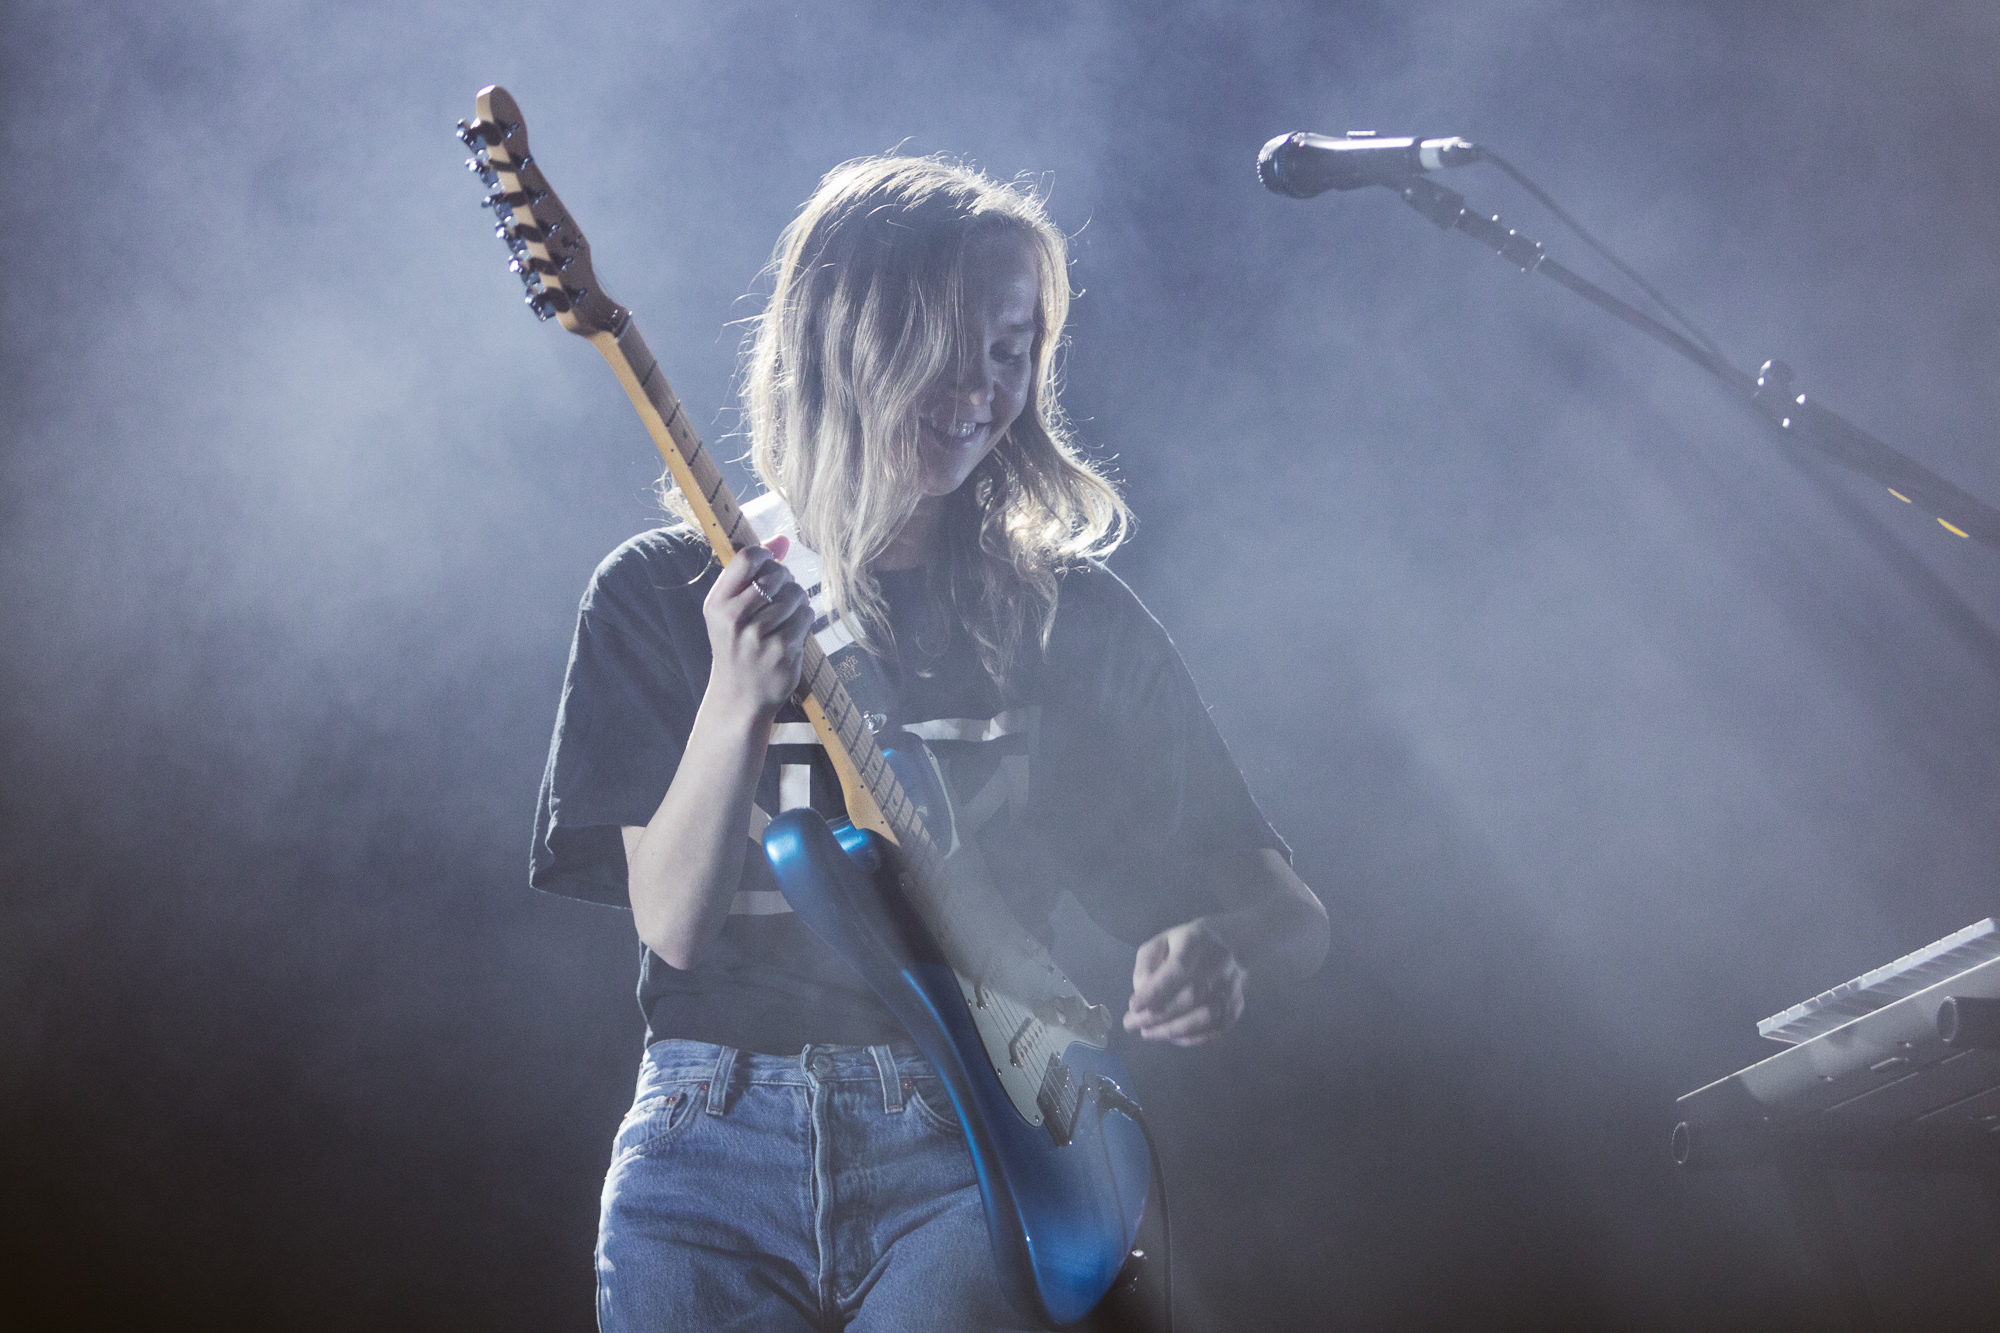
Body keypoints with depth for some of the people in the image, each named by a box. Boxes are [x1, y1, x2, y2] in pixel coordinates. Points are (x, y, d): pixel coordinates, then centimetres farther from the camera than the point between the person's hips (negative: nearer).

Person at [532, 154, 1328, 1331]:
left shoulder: (1073, 616, 6)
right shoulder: (661, 595, 5)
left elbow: (1290, 909, 9)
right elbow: (673, 924, -4)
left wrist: (1220, 949, -14)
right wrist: (738, 702, -19)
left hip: (972, 1140, 0)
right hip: (720, 1127, 1)